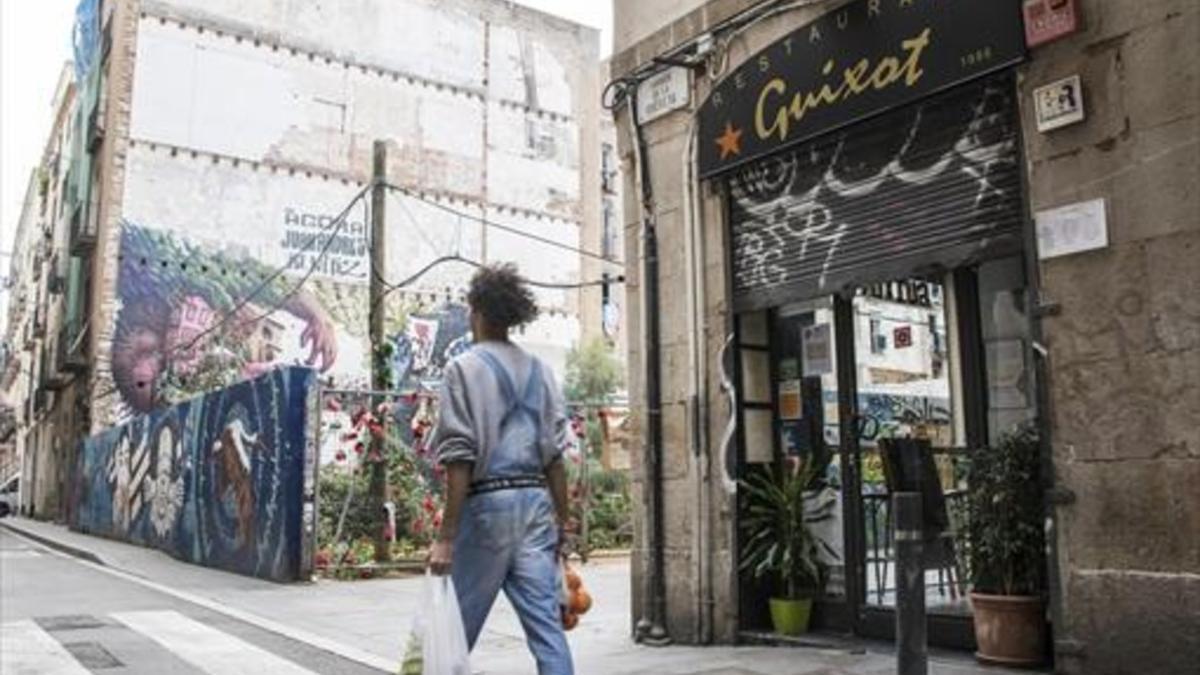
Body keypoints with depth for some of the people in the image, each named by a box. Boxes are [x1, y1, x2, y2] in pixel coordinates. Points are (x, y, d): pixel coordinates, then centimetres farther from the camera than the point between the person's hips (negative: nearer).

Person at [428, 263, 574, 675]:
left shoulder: (465, 368, -3)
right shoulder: (539, 370, 11)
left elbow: (460, 459, -10)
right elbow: (554, 455, 9)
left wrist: (447, 535, -8)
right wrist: (562, 520, 16)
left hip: (488, 502, -4)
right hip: (536, 501, 5)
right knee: (546, 624, 5)